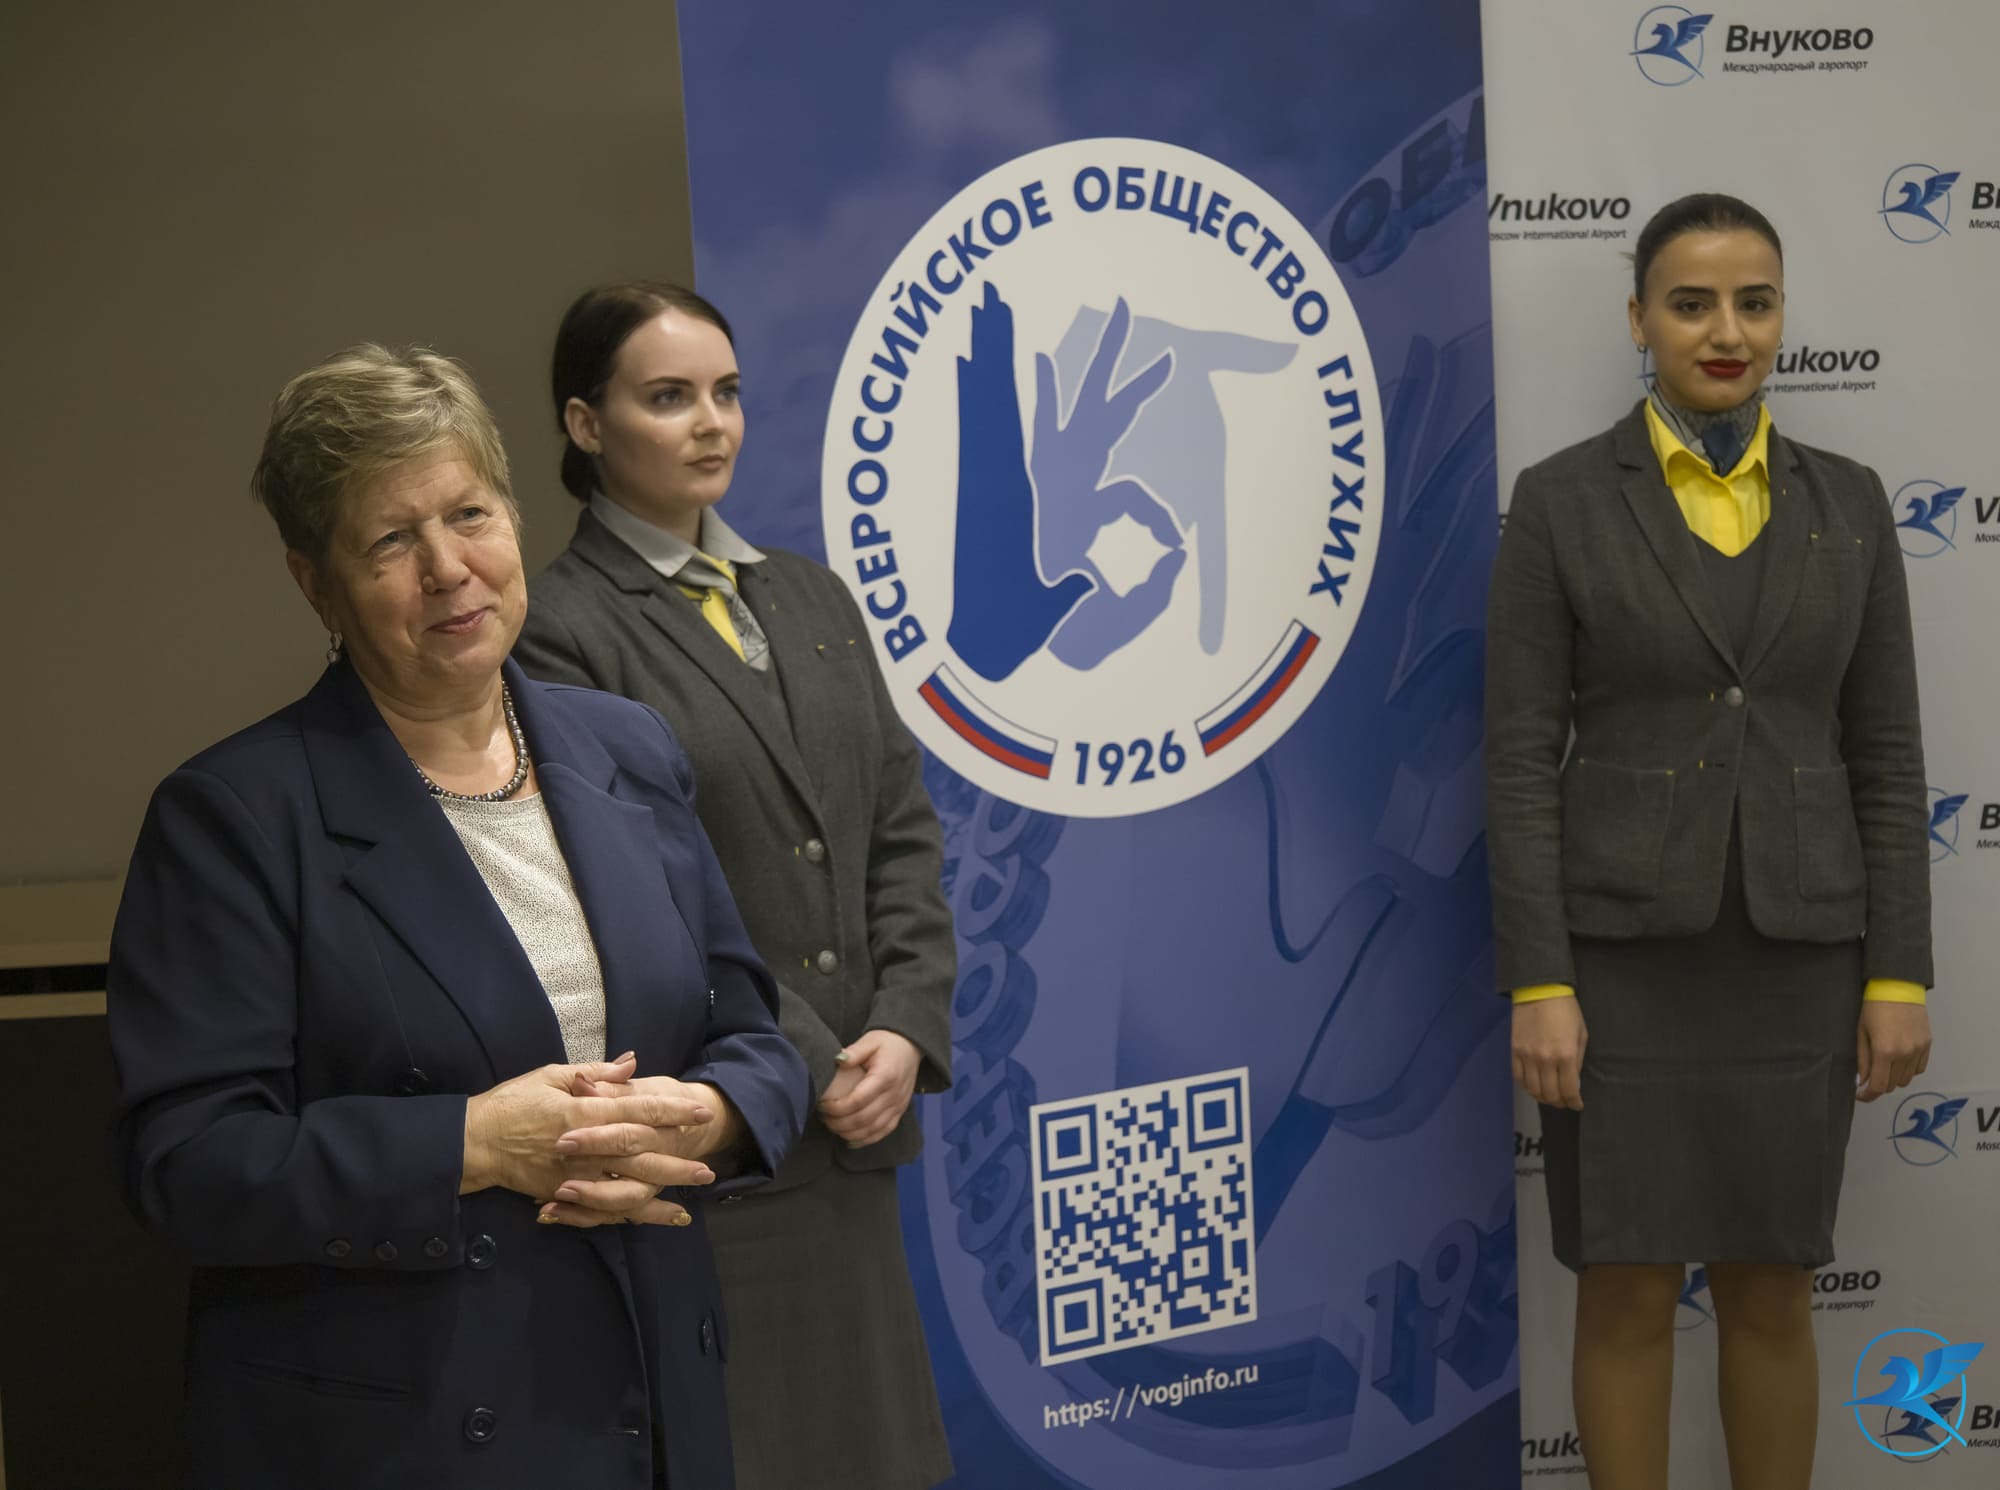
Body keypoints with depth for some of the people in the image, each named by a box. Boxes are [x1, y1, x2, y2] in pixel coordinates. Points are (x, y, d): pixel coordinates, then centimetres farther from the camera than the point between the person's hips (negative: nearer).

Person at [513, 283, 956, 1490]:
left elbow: (903, 826, 11)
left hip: (853, 1121, 6)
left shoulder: (810, 597, 13)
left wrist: (907, 1029, -3)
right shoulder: (561, 630, -8)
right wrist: (804, 1066, -12)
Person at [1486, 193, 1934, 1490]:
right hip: (1623, 943, -2)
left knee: (1772, 1291, 11)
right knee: (1629, 1293, 4)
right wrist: (1537, 983, -11)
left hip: (1797, 946, 3)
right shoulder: (1562, 499, -3)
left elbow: (1886, 752, 5)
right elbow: (1522, 754, -6)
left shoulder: (1846, 501, 6)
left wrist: (1899, 971, 0)